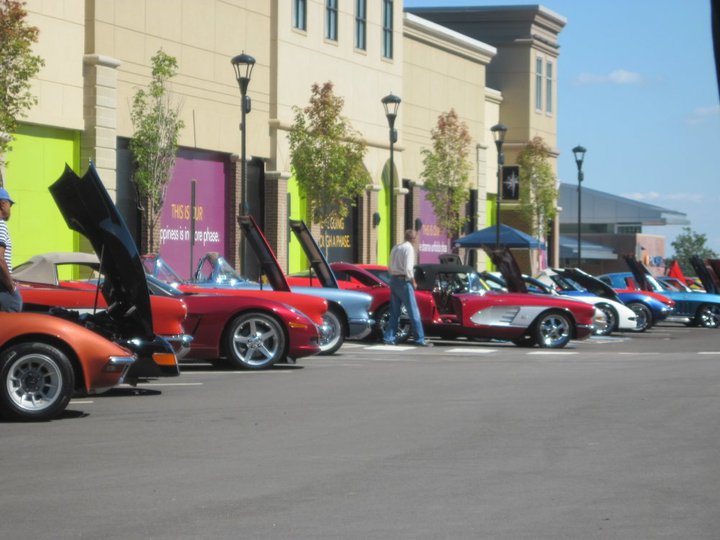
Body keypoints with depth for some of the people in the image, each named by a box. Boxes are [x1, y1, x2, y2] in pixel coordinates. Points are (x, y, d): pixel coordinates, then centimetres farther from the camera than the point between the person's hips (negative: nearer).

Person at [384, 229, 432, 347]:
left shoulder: (395, 248, 14)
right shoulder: (409, 248, -10)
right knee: (414, 312, -6)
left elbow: (391, 267, 14)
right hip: (404, 281, -8)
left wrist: (394, 277, 16)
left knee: (394, 312, 12)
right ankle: (420, 340, -7)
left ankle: (389, 338, 9)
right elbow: (408, 268, -17)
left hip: (393, 280, 8)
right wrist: (413, 282, -8)